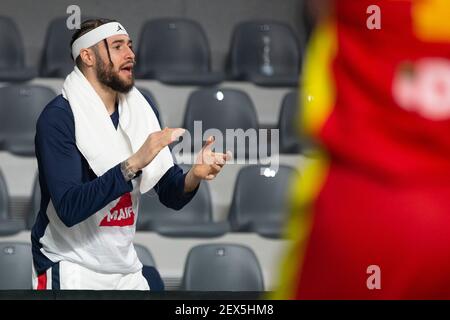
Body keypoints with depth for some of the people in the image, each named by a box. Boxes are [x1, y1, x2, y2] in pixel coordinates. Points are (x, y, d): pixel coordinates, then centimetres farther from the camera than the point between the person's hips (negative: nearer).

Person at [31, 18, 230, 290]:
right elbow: (69, 209, -26)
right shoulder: (58, 117, -16)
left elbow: (171, 195, 4)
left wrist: (194, 176, -18)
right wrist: (133, 164, -32)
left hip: (126, 269, 6)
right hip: (71, 271, -6)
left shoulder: (142, 107, 2)